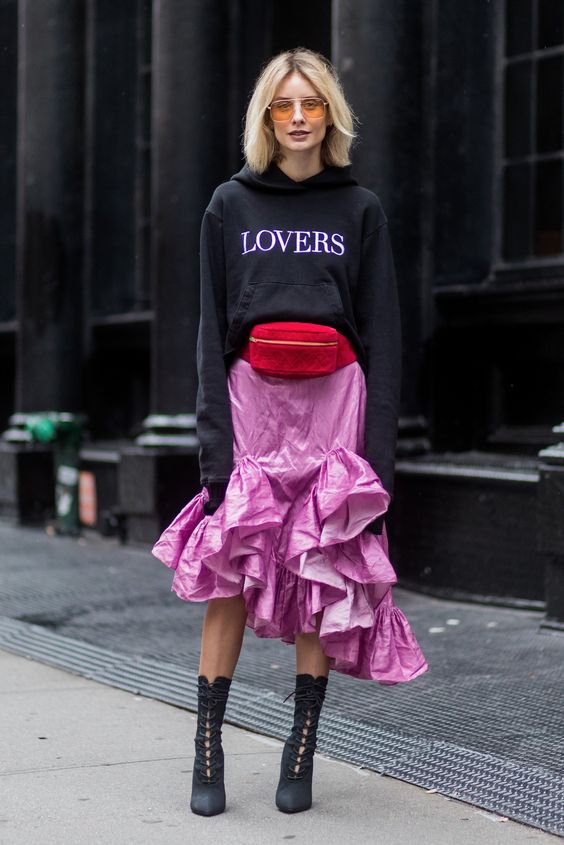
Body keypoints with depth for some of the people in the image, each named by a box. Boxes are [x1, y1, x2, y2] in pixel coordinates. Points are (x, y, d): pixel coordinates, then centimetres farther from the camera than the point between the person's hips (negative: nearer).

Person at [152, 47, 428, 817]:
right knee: (230, 574, -5)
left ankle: (301, 752, 8)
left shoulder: (360, 210, 9)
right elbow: (212, 328, 5)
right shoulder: (231, 206, 10)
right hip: (251, 399, 0)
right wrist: (214, 441, -5)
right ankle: (208, 748, 3)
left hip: (335, 404, 0)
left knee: (324, 580, 0)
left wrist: (380, 452, -4)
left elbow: (383, 336, 5)